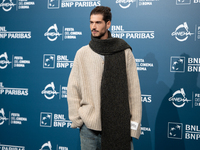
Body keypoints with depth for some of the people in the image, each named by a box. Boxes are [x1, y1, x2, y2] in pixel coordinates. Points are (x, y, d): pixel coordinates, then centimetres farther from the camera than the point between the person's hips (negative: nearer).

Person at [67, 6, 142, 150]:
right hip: (89, 127, 1)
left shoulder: (125, 52, 1)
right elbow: (73, 89, 5)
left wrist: (134, 123, -5)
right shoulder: (82, 53, 4)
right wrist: (76, 119, -3)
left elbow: (134, 90, -1)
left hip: (120, 126, -1)